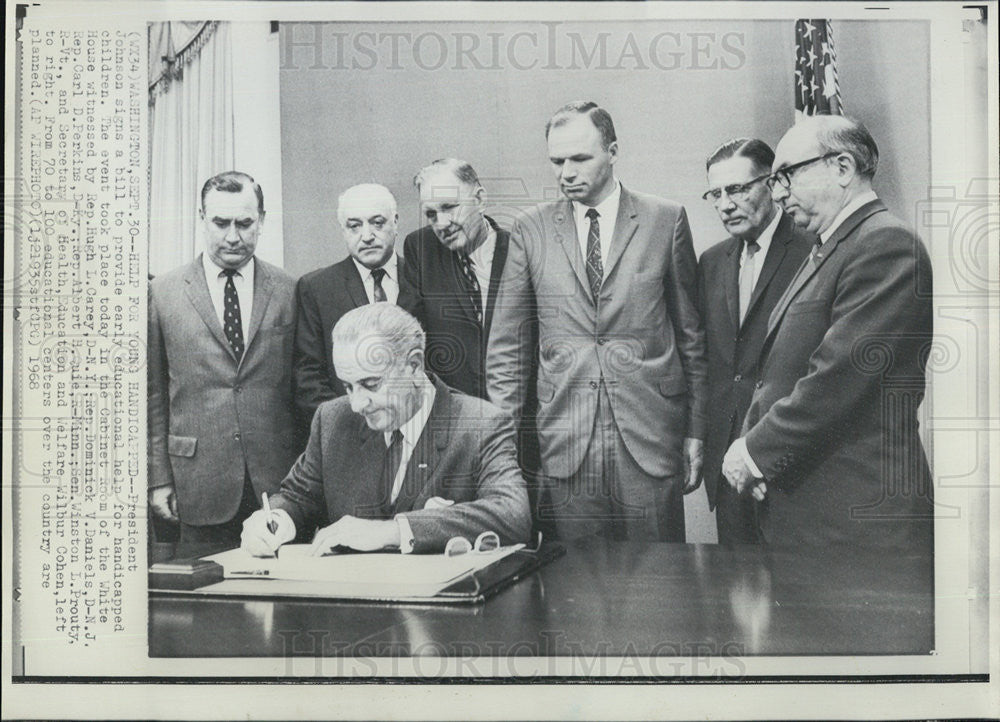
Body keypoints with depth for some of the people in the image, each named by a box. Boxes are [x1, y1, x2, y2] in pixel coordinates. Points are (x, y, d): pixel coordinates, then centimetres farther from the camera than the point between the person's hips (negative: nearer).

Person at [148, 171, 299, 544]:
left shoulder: (289, 292, 4)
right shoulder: (162, 293, 3)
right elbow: (153, 396, 5)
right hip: (201, 485, 0)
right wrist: (158, 478, 2)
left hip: (277, 484, 1)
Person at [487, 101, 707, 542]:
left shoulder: (665, 221, 4)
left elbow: (692, 334, 8)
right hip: (564, 442, 1)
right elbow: (507, 346, 9)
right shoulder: (530, 230, 6)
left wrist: (695, 429, 6)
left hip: (649, 439, 0)